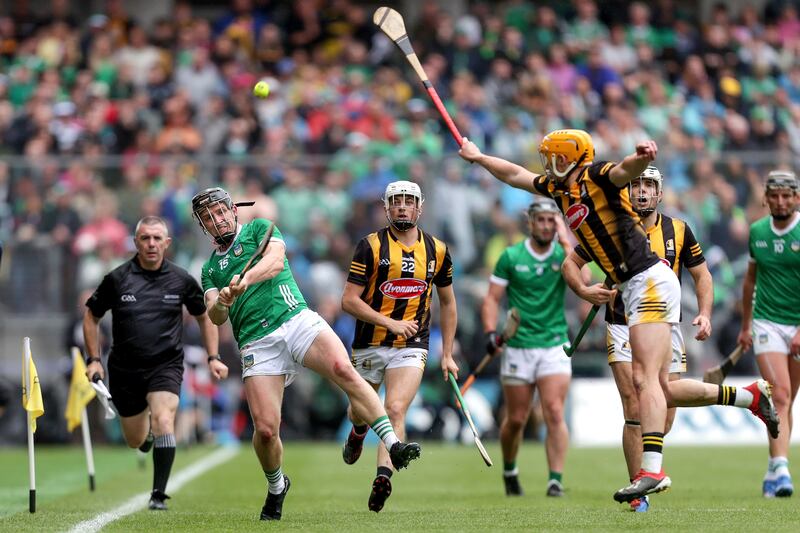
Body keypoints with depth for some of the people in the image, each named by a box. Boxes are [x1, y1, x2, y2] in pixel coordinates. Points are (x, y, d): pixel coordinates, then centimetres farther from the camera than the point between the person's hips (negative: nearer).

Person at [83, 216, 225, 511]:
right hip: (124, 370, 1)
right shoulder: (117, 279, -6)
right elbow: (91, 316, 8)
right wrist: (94, 359, 1)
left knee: (163, 420, -26)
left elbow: (205, 317, 12)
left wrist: (213, 357, 3)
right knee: (135, 441, 10)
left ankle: (159, 495, -19)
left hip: (166, 366, -1)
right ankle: (146, 422, 49)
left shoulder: (181, 280, -3)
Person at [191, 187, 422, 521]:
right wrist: (221, 302, -12)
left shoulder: (259, 229, 16)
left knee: (344, 371, -29)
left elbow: (275, 260, -5)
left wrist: (246, 279, -23)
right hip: (257, 342, 2)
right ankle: (276, 488, 18)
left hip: (295, 318, -2)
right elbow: (215, 317, 11)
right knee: (265, 429, -11)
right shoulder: (211, 268, 24)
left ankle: (393, 446, -34)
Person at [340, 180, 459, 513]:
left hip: (411, 347, 0)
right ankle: (358, 434, 51)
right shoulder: (371, 246, -7)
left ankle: (383, 477, -31)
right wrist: (390, 322, -21)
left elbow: (447, 302, 17)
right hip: (369, 345, 0)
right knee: (360, 412, 15)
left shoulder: (436, 251, 4)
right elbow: (349, 300, -10)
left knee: (395, 410, -21)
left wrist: (447, 355, 13)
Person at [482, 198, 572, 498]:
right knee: (516, 419, 7)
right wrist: (490, 332, -11)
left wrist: (566, 242, -17)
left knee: (555, 414, -14)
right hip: (517, 347, 0)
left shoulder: (564, 254, 3)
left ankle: (555, 481, -14)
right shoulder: (511, 257, 2)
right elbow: (492, 298, 4)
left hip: (554, 346, 0)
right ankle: (509, 471, 31)